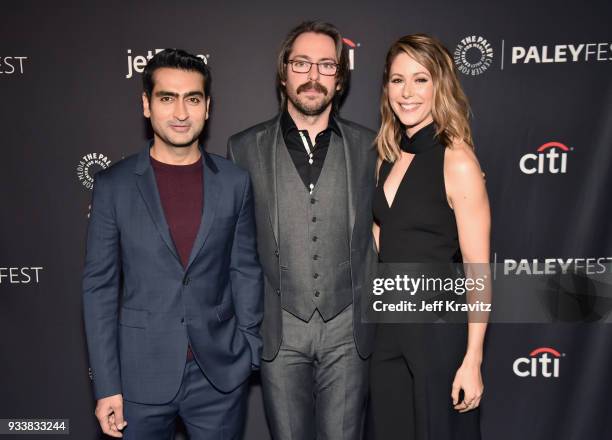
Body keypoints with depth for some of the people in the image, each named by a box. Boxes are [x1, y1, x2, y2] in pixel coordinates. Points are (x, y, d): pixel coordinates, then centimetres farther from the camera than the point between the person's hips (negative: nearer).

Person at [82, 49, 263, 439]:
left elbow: (246, 272, 4)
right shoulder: (114, 185, -4)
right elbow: (100, 287, -3)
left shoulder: (234, 182, -2)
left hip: (221, 372, 1)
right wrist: (107, 385, -5)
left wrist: (250, 352, 3)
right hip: (141, 376, 0)